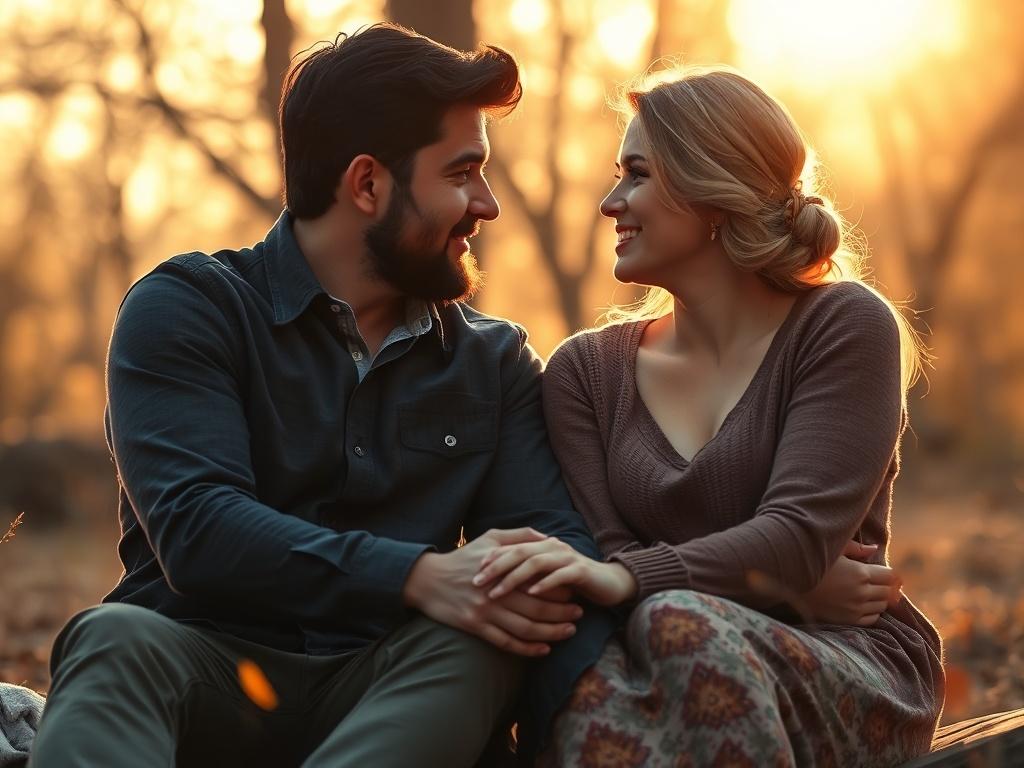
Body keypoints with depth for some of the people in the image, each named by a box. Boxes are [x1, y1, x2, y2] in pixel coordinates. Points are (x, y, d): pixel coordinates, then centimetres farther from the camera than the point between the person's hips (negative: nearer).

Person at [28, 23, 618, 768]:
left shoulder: (496, 359, 11)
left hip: (400, 689, 3)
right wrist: (419, 578, -30)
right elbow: (195, 527, -17)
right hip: (208, 673, -2)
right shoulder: (184, 312, -1)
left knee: (477, 644, -30)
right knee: (118, 643, -34)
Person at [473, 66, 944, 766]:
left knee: (678, 622, -36)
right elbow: (609, 556, 1)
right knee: (596, 698, -36)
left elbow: (801, 533, -14)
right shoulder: (586, 369, 12)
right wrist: (808, 587, -13)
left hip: (854, 668, -1)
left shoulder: (845, 326, 0)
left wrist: (629, 576, -30)